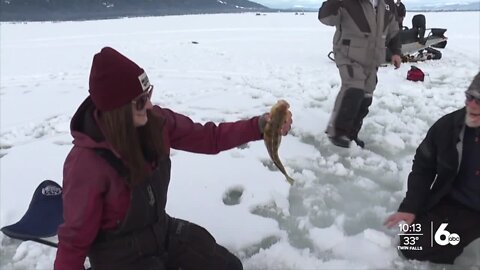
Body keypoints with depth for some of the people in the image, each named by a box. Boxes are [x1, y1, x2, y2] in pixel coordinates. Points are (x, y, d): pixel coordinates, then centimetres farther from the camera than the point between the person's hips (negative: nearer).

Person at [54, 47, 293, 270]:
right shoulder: (86, 163, -30)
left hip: (162, 230, 6)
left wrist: (260, 125, -17)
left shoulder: (154, 122, -14)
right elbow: (75, 237, -18)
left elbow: (208, 138, -7)